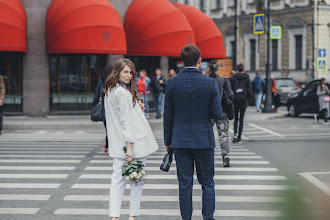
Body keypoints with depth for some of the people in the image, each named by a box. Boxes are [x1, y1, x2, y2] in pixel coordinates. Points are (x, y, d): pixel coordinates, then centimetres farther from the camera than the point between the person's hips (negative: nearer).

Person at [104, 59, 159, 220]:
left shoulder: (109, 91, 11)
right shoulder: (124, 93, -16)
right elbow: (126, 121, -20)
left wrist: (137, 108, 17)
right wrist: (130, 146, -22)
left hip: (117, 144, 8)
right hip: (135, 142, -8)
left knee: (117, 178, 5)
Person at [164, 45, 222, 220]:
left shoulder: (172, 83, -5)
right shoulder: (210, 83, -9)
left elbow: (168, 115, 0)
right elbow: (217, 114, -7)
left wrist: (168, 140, 10)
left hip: (180, 140, 1)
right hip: (204, 140, -1)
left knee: (184, 184, 6)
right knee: (207, 183, 10)